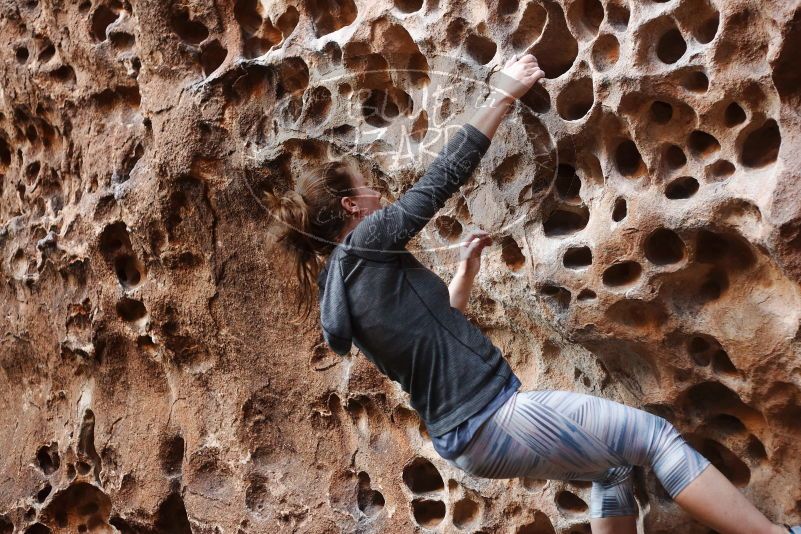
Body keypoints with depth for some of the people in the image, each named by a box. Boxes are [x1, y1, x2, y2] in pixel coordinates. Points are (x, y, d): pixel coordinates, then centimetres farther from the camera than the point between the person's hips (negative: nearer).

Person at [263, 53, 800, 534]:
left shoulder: (338, 286, 15)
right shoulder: (368, 243, -12)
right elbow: (445, 175, -7)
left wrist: (467, 266, 24)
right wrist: (503, 93, 0)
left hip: (464, 438, 10)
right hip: (493, 419, -10)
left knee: (614, 468, 21)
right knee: (658, 436, -5)